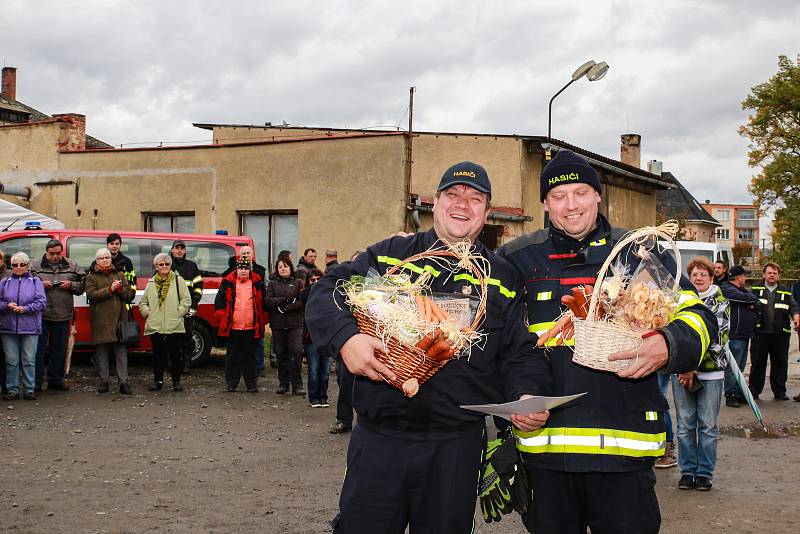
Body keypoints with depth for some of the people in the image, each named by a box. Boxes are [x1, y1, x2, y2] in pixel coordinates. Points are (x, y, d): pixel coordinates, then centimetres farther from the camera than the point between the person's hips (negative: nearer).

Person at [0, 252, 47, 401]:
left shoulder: (35, 281, 6)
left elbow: (42, 302, -2)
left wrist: (25, 308, -15)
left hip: (30, 327, -1)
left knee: (29, 360, 1)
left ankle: (29, 390, 7)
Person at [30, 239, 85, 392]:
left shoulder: (72, 266, 9)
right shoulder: (35, 265, 3)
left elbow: (82, 285, 11)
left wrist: (71, 285, -8)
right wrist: (41, 284, -14)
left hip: (63, 316, 2)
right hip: (40, 315, -2)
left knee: (59, 350, 10)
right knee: (38, 349, 0)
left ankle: (55, 380, 20)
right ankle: (36, 381, 7)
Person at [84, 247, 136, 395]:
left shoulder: (120, 274, 16)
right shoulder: (91, 277, 8)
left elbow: (130, 295, 11)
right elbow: (91, 295, -8)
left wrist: (121, 289, -9)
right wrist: (110, 289, -16)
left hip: (119, 318, 2)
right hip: (101, 320, -2)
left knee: (121, 351, -3)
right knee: (101, 351, 2)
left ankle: (123, 382, -1)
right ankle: (104, 382, 11)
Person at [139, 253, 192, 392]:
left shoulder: (178, 280, 4)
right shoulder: (151, 283, 14)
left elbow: (186, 300, 1)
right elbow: (143, 302, 21)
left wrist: (178, 313, -6)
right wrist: (147, 313, 5)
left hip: (174, 326, -3)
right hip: (155, 326, 3)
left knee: (175, 354, 1)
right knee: (158, 354, 7)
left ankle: (176, 381, 10)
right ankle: (158, 380, 16)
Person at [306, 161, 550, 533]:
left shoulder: (502, 279, 9)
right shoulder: (390, 255, 7)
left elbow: (519, 356, 8)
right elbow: (326, 294, 1)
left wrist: (525, 395, -12)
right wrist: (345, 337, -18)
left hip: (457, 446, 1)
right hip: (379, 440, 0)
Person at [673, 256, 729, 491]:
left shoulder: (721, 302, 3)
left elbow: (717, 338, -7)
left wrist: (694, 366, -15)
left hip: (710, 372, -1)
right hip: (681, 372, 1)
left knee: (708, 426, 3)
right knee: (685, 425, 5)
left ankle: (705, 472, 13)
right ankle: (687, 471, 15)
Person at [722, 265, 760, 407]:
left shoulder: (744, 290, 21)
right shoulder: (727, 289, -8)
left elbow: (759, 305, 14)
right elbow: (745, 298, -20)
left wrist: (752, 305, -8)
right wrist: (753, 299, 1)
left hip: (745, 335, 9)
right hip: (734, 335, -9)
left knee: (740, 367, 13)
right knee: (732, 368, -7)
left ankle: (739, 395, 19)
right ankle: (730, 396, -5)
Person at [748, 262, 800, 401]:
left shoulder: (785, 292, 13)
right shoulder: (756, 289, 10)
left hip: (781, 333, 2)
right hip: (760, 332, -2)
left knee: (780, 363, 6)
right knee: (757, 362, 3)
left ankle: (780, 391, 16)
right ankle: (754, 390, 12)